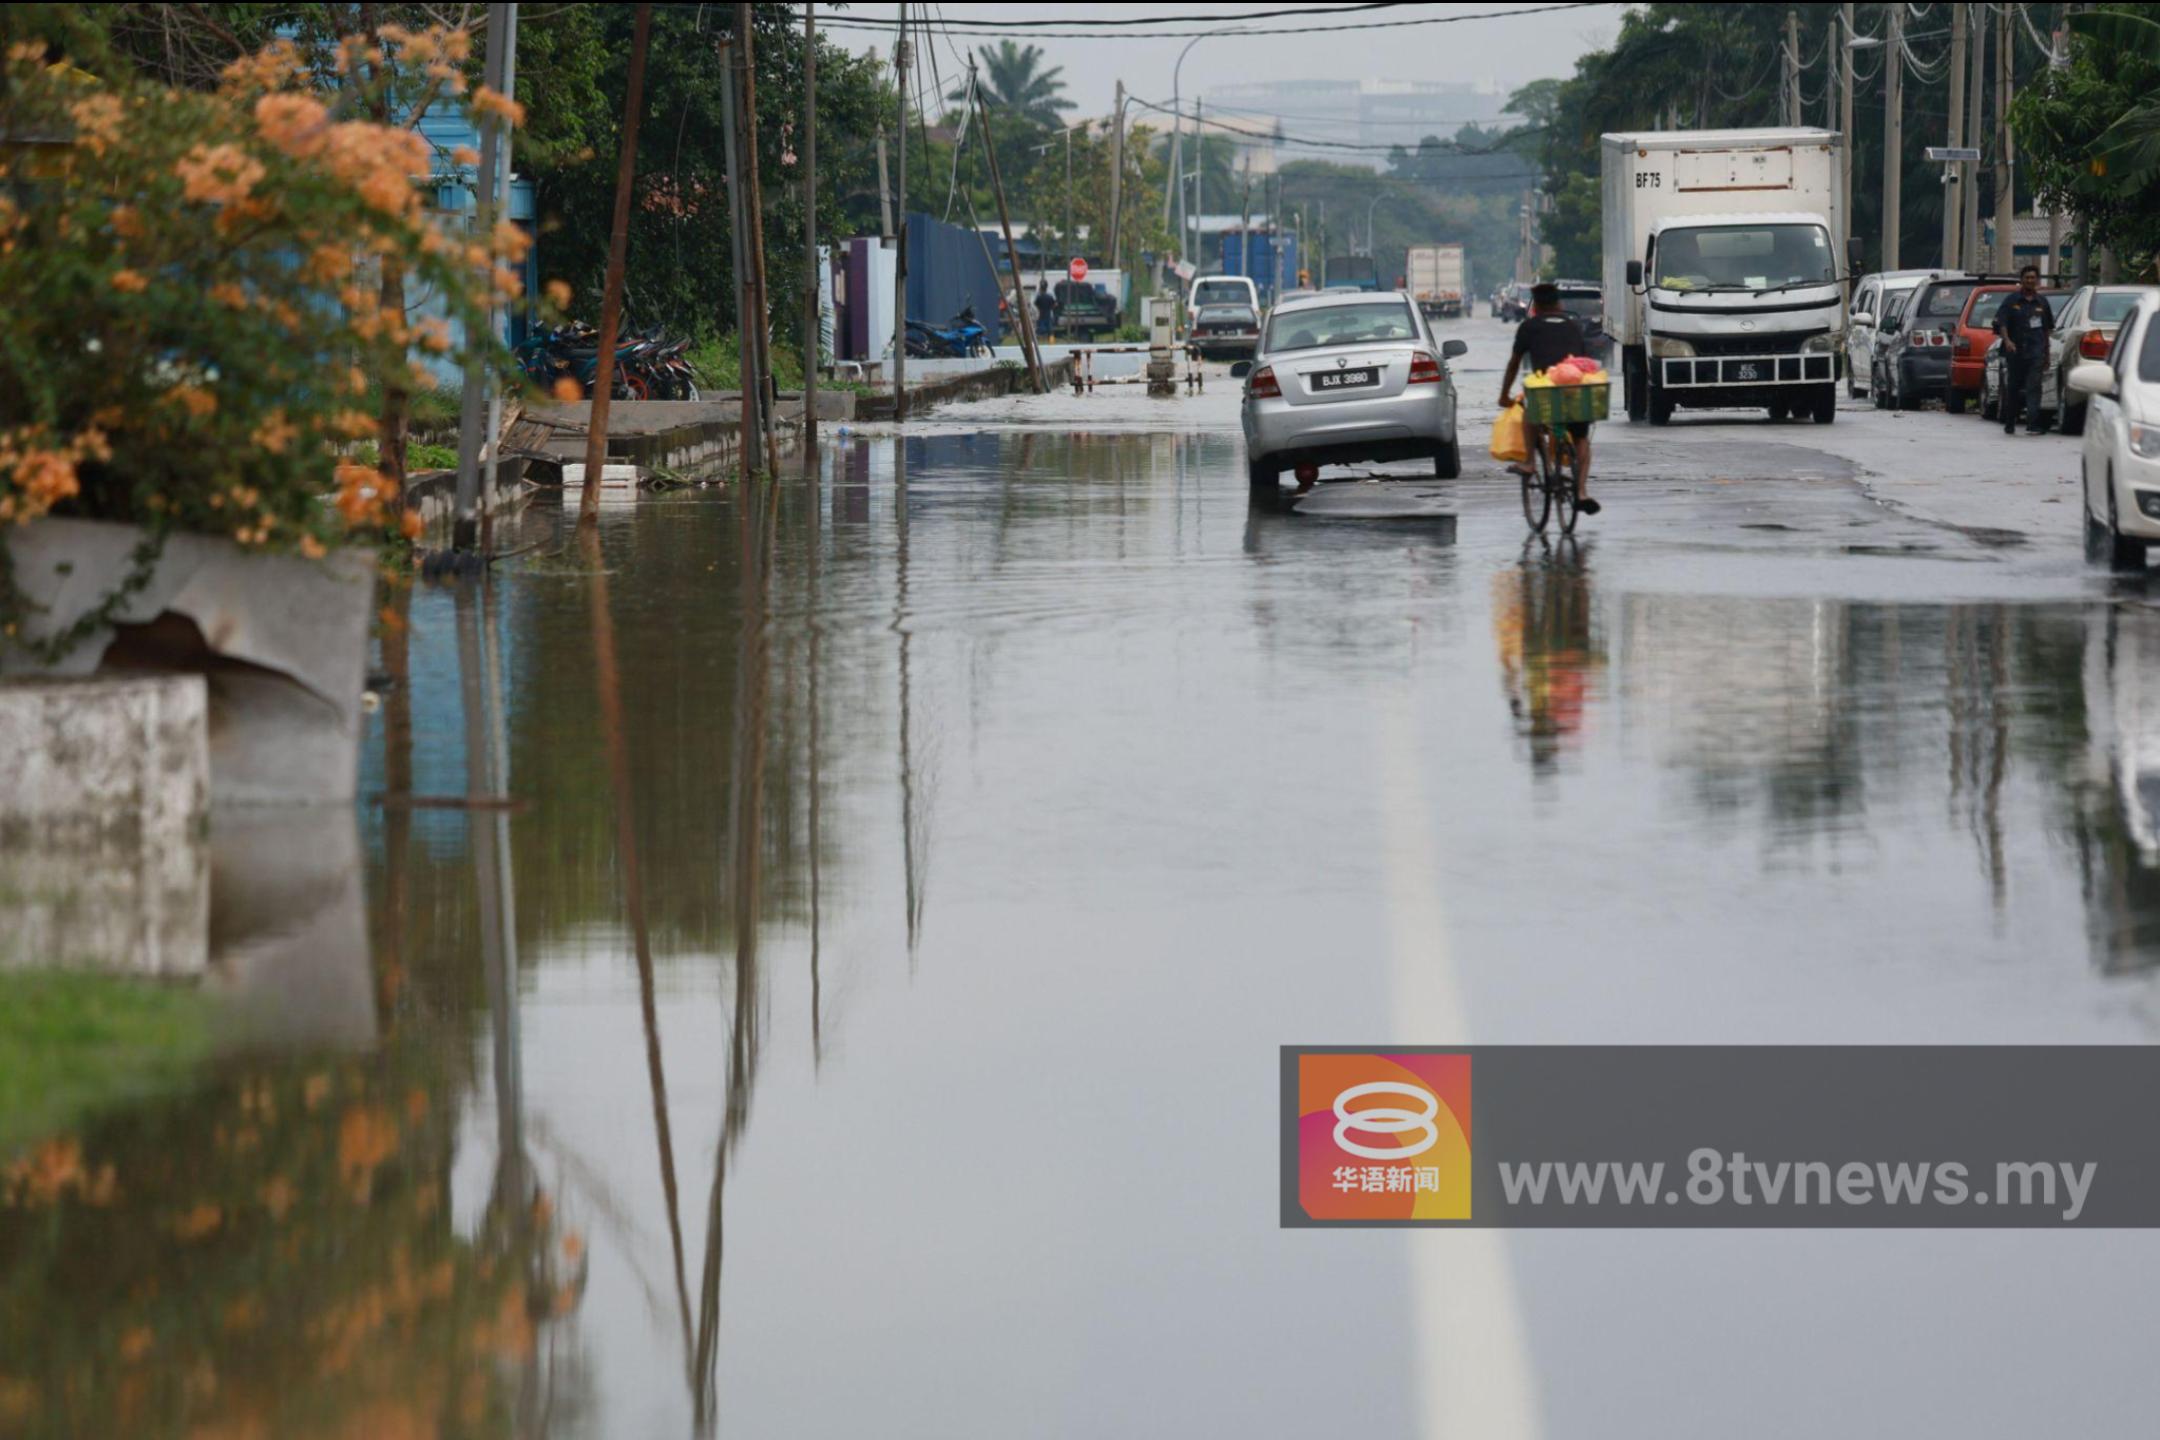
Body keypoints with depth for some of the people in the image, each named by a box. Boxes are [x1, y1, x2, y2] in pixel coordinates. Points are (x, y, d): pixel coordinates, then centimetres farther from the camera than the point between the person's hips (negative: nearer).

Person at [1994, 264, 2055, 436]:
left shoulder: (2042, 303, 13)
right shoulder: (2011, 301, 6)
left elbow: (2048, 330, 17)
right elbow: (2001, 323, -3)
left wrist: (2047, 354, 15)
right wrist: (2007, 340, -21)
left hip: (2036, 352, 0)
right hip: (2015, 351, 0)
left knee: (2033, 387, -13)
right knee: (2012, 388, 8)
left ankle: (2033, 424, -20)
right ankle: (2009, 424, 22)